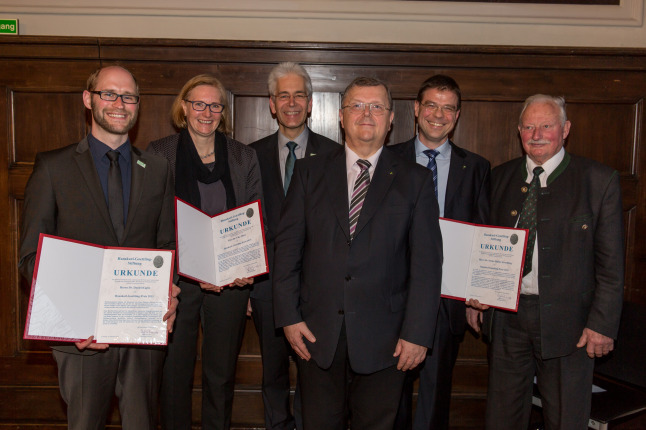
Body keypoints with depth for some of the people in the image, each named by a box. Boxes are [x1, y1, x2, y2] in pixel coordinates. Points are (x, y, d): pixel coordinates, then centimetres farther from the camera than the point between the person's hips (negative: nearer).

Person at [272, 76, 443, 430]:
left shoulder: (415, 180, 3)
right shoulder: (310, 171, 6)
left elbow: (426, 262, -2)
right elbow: (287, 245, 3)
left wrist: (418, 333, -8)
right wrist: (288, 316, -4)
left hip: (384, 337, -1)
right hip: (317, 333, 1)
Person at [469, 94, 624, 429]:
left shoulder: (600, 180, -4)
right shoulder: (500, 177, 7)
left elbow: (611, 262, -6)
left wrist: (603, 324, -10)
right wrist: (477, 295, 5)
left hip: (566, 321, -3)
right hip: (506, 317, 3)